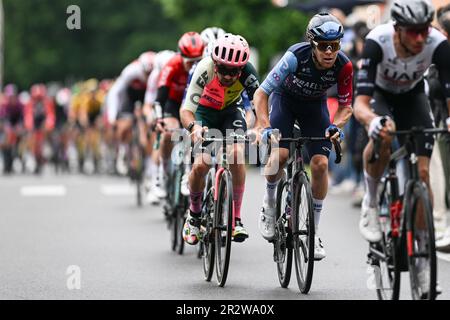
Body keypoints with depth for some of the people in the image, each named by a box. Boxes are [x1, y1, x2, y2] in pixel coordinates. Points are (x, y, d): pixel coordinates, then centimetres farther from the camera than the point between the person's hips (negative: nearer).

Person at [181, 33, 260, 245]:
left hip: (232, 110, 1)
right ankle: (194, 214, 11)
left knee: (236, 153, -26)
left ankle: (236, 218, -15)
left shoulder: (246, 73, -31)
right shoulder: (205, 69, -35)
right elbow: (186, 110, -37)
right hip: (205, 111, -1)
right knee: (200, 165, -18)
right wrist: (194, 128, -58)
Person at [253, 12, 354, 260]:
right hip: (285, 98, -2)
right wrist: (265, 127, -45)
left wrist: (335, 126, -34)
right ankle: (270, 201, 7)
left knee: (320, 163, -14)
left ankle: (314, 232, 0)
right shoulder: (296, 56, -35)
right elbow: (261, 93, -31)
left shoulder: (343, 66, -28)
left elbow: (346, 106, -13)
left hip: (314, 105, 2)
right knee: (279, 154, -25)